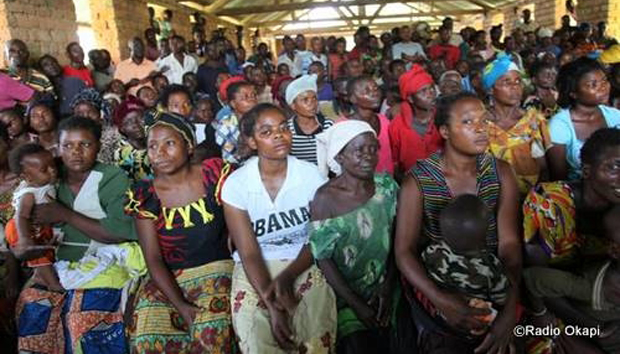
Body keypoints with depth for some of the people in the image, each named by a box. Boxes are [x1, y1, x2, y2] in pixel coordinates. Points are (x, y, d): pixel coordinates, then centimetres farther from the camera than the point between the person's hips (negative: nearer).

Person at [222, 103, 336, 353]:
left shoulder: (311, 174, -6)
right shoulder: (236, 184, -9)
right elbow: (249, 253, -11)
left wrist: (287, 277, -19)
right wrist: (272, 307, -22)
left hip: (303, 262, 1)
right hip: (256, 266, 0)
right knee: (253, 330, -19)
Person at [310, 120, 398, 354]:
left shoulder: (387, 186, -5)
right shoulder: (326, 198, -17)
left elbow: (395, 241, 2)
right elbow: (323, 258, -13)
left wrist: (388, 288, -4)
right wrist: (356, 304, -12)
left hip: (383, 289, 3)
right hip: (344, 293, -3)